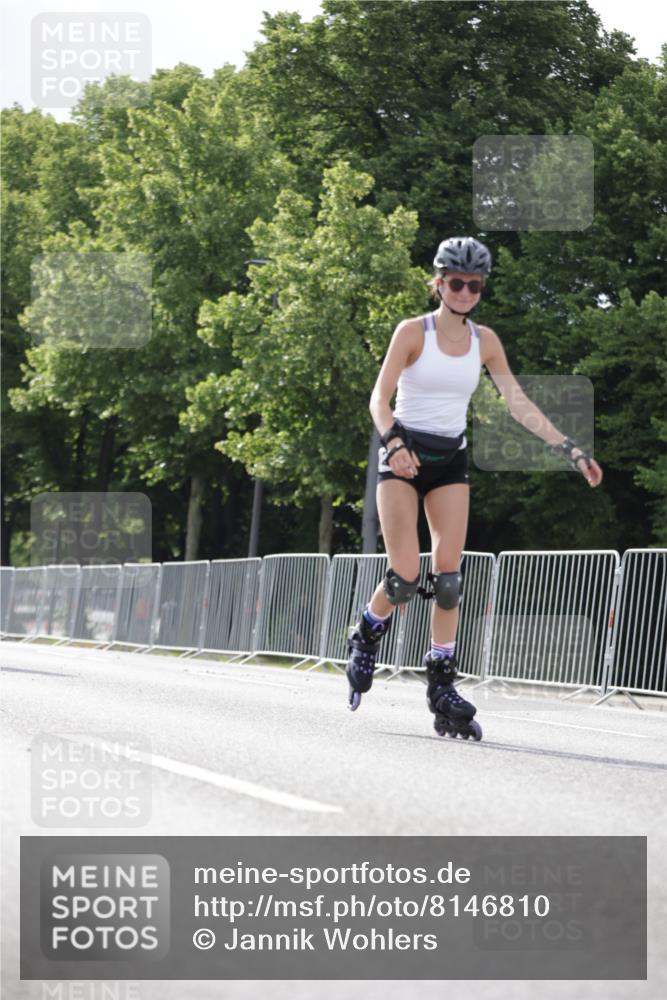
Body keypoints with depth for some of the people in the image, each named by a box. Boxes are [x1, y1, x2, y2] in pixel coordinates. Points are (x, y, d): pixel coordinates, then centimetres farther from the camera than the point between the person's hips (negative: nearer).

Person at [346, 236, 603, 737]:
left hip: (451, 460, 4)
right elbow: (380, 398, -12)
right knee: (406, 576, -12)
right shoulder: (413, 331, -7)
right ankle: (366, 637, 19)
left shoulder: (484, 340, 4)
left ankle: (443, 687, -2)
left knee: (448, 575, -7)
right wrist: (394, 443, -31)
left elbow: (519, 403, 5)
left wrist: (570, 449, -1)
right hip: (404, 454, -3)